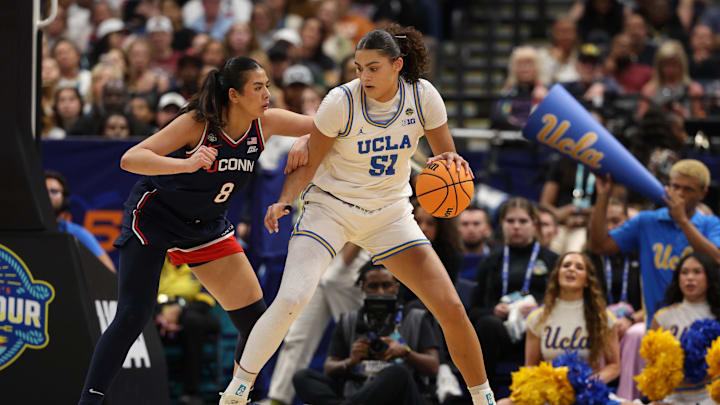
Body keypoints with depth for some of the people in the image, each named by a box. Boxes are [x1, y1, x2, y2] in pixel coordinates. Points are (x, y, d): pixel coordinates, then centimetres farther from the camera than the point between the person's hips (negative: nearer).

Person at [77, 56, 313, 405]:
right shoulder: (197, 123, -25)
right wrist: (186, 164, -46)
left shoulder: (265, 123, -10)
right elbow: (130, 159, -32)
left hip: (206, 226, 6)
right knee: (132, 318, -17)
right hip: (154, 216, -6)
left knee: (255, 320, -2)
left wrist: (304, 143, -24)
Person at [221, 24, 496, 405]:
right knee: (290, 301, -25)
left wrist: (451, 161, -27)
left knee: (450, 308, -6)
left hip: (389, 213, 3)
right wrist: (284, 201, -28)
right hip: (330, 206, -3)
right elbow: (308, 164, -10)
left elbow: (448, 155, -2)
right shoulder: (341, 101, -19)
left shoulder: (423, 96, -11)